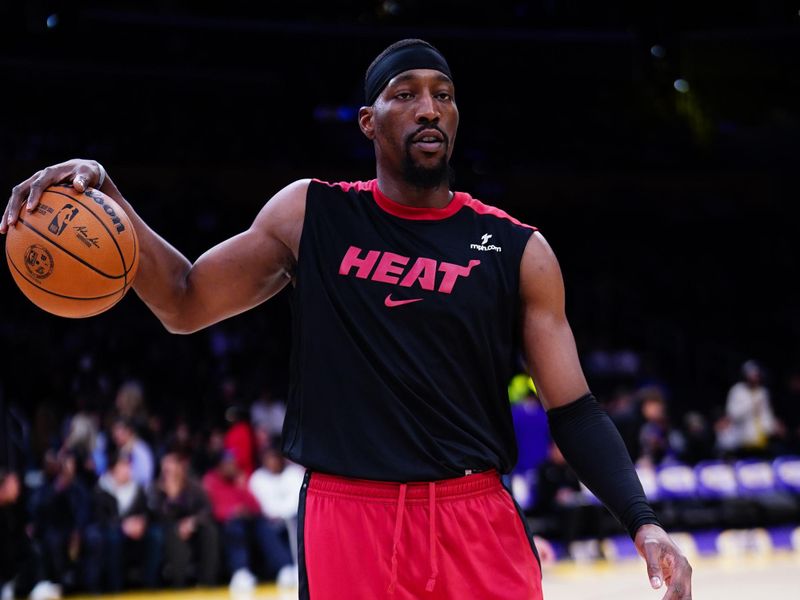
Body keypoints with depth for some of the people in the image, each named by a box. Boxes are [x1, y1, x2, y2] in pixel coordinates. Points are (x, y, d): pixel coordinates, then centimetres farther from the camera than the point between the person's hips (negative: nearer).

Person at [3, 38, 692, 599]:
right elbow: (185, 305, 10)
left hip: (475, 522, 0)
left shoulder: (517, 250, 2)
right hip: (345, 521, 0)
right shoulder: (312, 214, 6)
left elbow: (572, 410, 3)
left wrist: (643, 523, -10)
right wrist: (107, 199, -5)